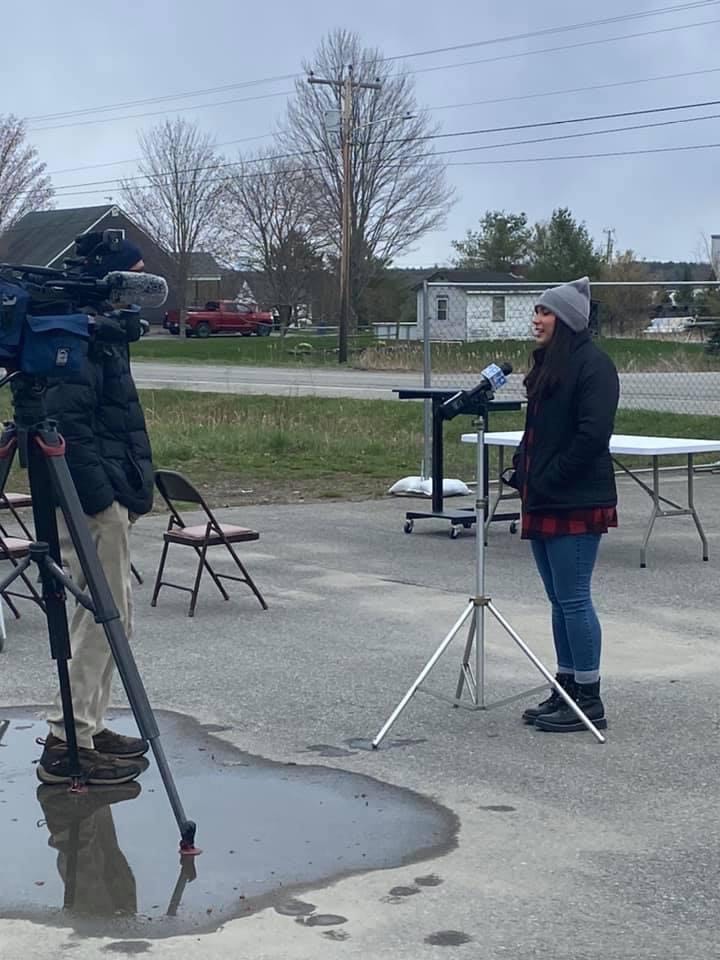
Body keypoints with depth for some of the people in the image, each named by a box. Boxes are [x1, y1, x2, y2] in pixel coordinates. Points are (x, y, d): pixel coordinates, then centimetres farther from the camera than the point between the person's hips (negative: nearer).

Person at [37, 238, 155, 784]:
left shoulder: (108, 336, 16)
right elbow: (67, 421, -24)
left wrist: (132, 491, 17)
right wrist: (103, 497, -24)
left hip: (109, 498, 10)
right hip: (95, 503, -10)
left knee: (110, 616, 15)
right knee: (106, 617, -7)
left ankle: (89, 728, 24)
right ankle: (68, 745, -1)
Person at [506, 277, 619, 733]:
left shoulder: (593, 364, -12)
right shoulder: (548, 363, 17)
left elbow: (593, 433, -20)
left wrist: (550, 479, -17)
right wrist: (523, 471, 9)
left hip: (577, 504, -9)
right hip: (544, 502, 9)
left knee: (573, 598, -6)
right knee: (561, 600, 13)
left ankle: (589, 700, 1)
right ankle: (566, 691, 20)